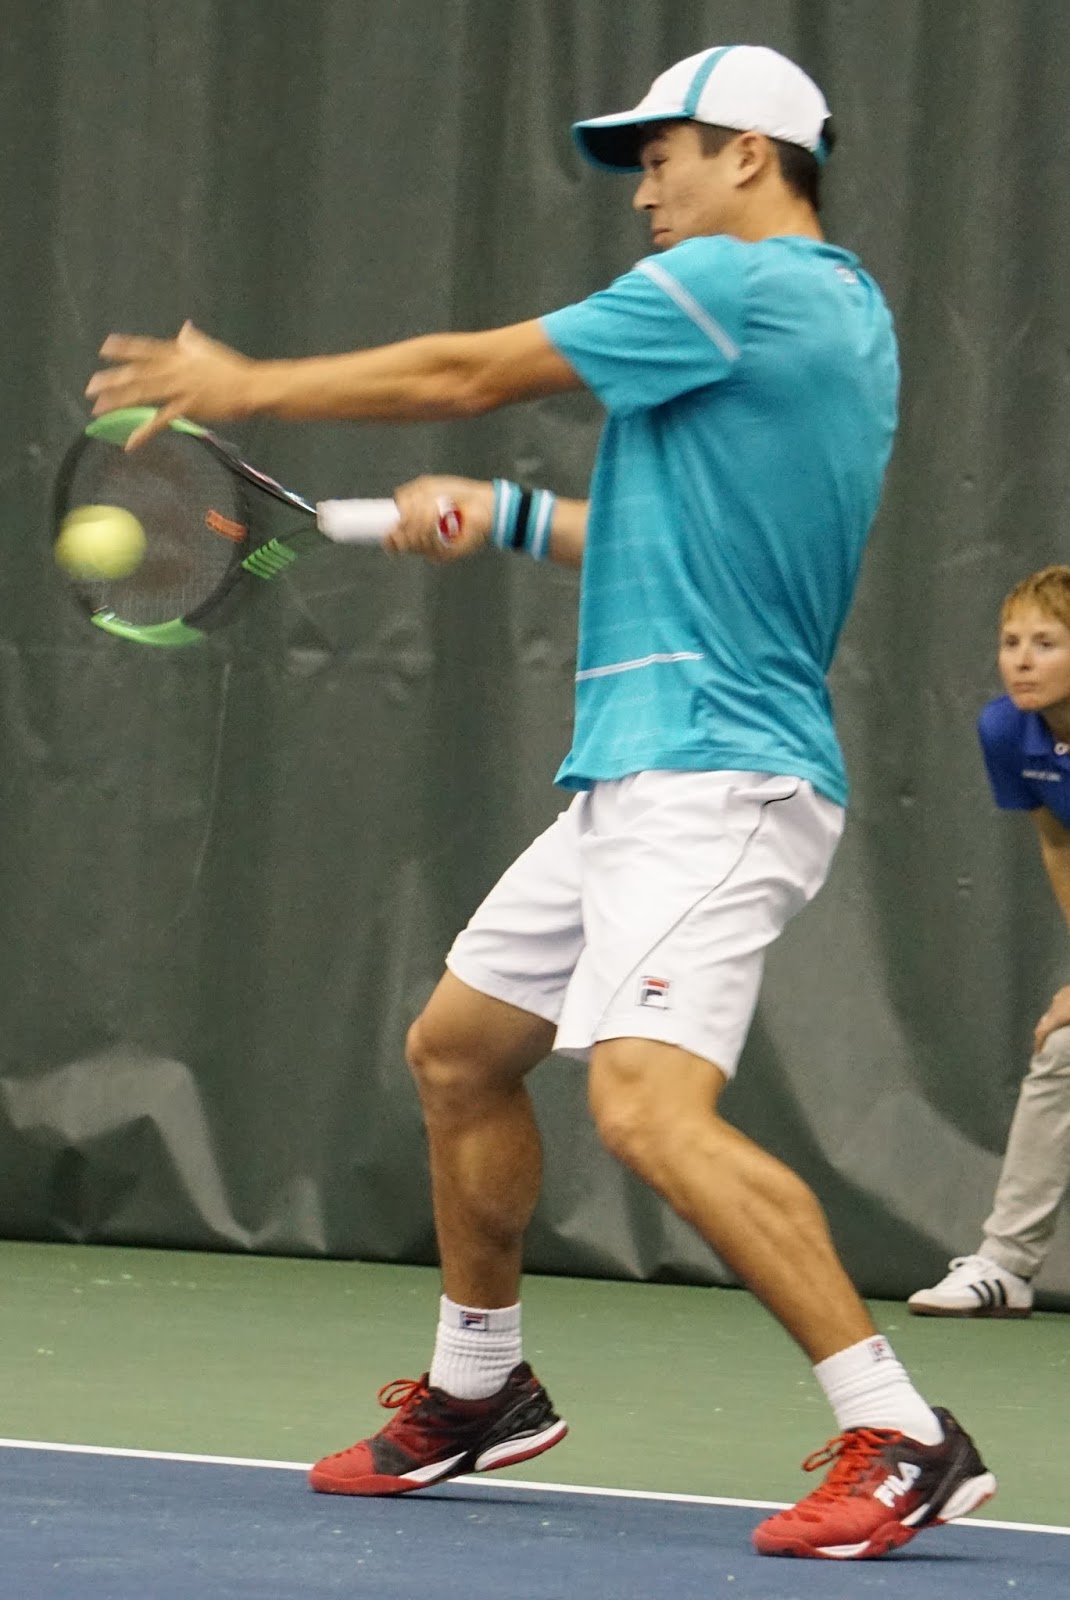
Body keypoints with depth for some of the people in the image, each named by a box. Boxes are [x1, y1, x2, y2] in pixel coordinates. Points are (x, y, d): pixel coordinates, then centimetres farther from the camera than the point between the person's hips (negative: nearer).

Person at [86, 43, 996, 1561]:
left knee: (650, 1104, -25)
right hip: (636, 777, 11)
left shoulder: (732, 287, -11)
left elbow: (468, 371, -5)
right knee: (457, 1049, 20)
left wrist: (241, 384, 6)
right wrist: (509, 516, 21)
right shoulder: (843, 319, 18)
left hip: (709, 772, -11)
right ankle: (476, 1388, 36)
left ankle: (901, 1438, -26)